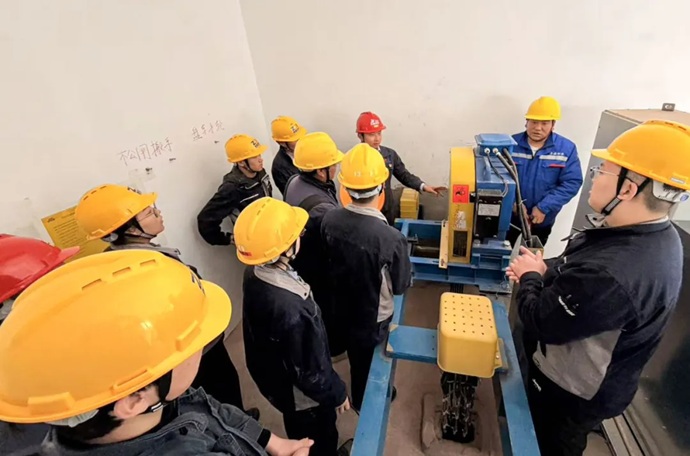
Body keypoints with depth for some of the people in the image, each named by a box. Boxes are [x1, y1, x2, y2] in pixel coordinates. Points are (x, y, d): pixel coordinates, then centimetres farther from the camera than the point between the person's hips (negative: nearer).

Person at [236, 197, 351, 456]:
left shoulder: (255, 275, -18)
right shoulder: (291, 310, -44)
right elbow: (310, 372, -29)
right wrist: (336, 393, -10)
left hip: (273, 375, 7)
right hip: (302, 395, -7)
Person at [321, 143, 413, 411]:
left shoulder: (330, 221, -21)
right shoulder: (391, 239, -37)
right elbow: (401, 286, -18)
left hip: (344, 309, 5)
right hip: (374, 318, -5)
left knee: (356, 360, 32)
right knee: (374, 364, 26)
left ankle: (359, 400, 61)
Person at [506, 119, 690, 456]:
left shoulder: (610, 275, -43)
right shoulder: (658, 236, -9)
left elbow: (540, 321, -30)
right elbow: (579, 271, 5)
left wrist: (529, 277, -13)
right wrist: (545, 270, -10)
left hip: (572, 391, -7)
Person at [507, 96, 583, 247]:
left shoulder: (567, 149, -8)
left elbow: (572, 183, -12)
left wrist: (543, 207, -21)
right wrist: (513, 202, -22)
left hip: (542, 222, 1)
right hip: (508, 217, 0)